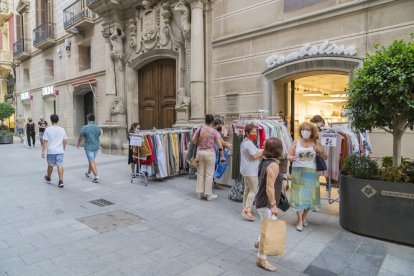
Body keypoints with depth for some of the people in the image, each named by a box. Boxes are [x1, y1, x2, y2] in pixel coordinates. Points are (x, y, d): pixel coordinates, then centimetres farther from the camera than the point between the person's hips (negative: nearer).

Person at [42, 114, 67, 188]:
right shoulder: (62, 129, 1)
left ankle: (48, 178, 38)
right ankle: (61, 181, -8)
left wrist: (43, 151, -3)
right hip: (60, 151, 1)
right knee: (60, 165, -1)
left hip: (51, 151, -1)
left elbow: (45, 141, -7)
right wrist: (63, 148, 20)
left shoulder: (47, 130, -6)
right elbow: (65, 140, 6)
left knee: (50, 165, 16)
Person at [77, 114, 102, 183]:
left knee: (92, 162, -4)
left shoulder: (84, 128, -13)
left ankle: (96, 177, -11)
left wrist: (78, 144, 15)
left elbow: (81, 138, -5)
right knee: (91, 160, 21)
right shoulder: (98, 128, -2)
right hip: (96, 147, 5)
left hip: (89, 147, -5)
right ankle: (88, 174, 39)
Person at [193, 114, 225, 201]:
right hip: (210, 153, -3)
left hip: (200, 152, 3)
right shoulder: (214, 131, -6)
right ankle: (208, 194, 10)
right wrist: (222, 156, -3)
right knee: (209, 174, 4)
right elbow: (220, 145, -9)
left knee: (200, 173, 11)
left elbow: (194, 141, 0)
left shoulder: (199, 129, 1)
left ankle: (199, 193, 20)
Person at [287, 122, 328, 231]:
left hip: (311, 172, 1)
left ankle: (304, 216, 31)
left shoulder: (316, 142, 3)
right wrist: (290, 158, -22)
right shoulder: (296, 142, 4)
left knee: (309, 195, 10)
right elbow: (289, 155, 2)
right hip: (298, 171, -1)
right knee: (299, 195, -3)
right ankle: (299, 220, 4)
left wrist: (320, 151, -15)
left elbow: (325, 157, 6)